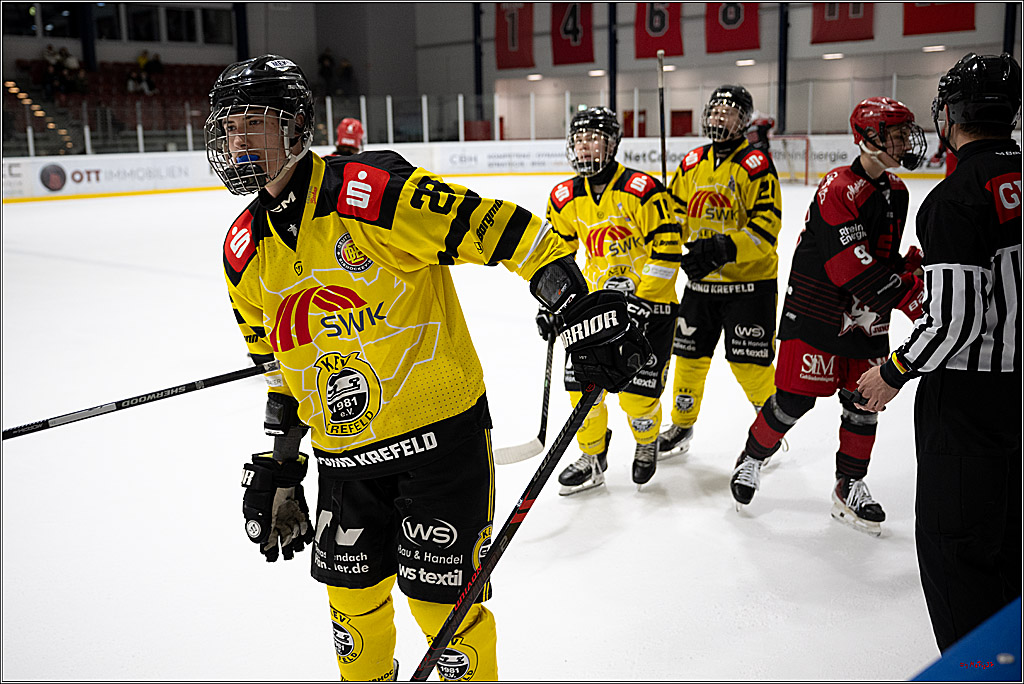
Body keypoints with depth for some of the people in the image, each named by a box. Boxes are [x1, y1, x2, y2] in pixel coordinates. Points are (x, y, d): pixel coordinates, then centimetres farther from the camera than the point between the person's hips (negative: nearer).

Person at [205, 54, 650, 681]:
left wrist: (582, 310, -22)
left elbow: (504, 230, -19)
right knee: (352, 593, 19)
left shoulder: (372, 192, -19)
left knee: (440, 596, 3)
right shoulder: (245, 249, 4)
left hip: (440, 433, -6)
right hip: (344, 453, 6)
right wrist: (280, 465, 15)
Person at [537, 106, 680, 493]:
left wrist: (642, 298, -19)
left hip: (649, 302, -4)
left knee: (638, 393, -6)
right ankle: (592, 459, 19)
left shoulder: (643, 190, -16)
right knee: (581, 382, -2)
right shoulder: (564, 199, 1)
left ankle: (646, 445, 28)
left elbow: (667, 251, -15)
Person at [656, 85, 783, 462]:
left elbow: (766, 228, -17)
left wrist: (724, 250, -30)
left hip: (750, 280, -5)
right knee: (689, 353, 11)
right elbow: (675, 214, 14)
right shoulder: (691, 164, 8)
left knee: (749, 361, -3)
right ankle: (682, 424, 30)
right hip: (701, 280, 5)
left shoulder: (756, 165, -10)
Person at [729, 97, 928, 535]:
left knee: (863, 402, 8)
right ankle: (752, 458, 19)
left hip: (867, 317, 8)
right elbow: (852, 267, -26)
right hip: (816, 307, -7)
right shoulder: (838, 189, -19)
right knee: (796, 397, -5)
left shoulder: (897, 194, 8)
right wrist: (910, 297, -27)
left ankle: (850, 487, 23)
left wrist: (911, 266, -4)